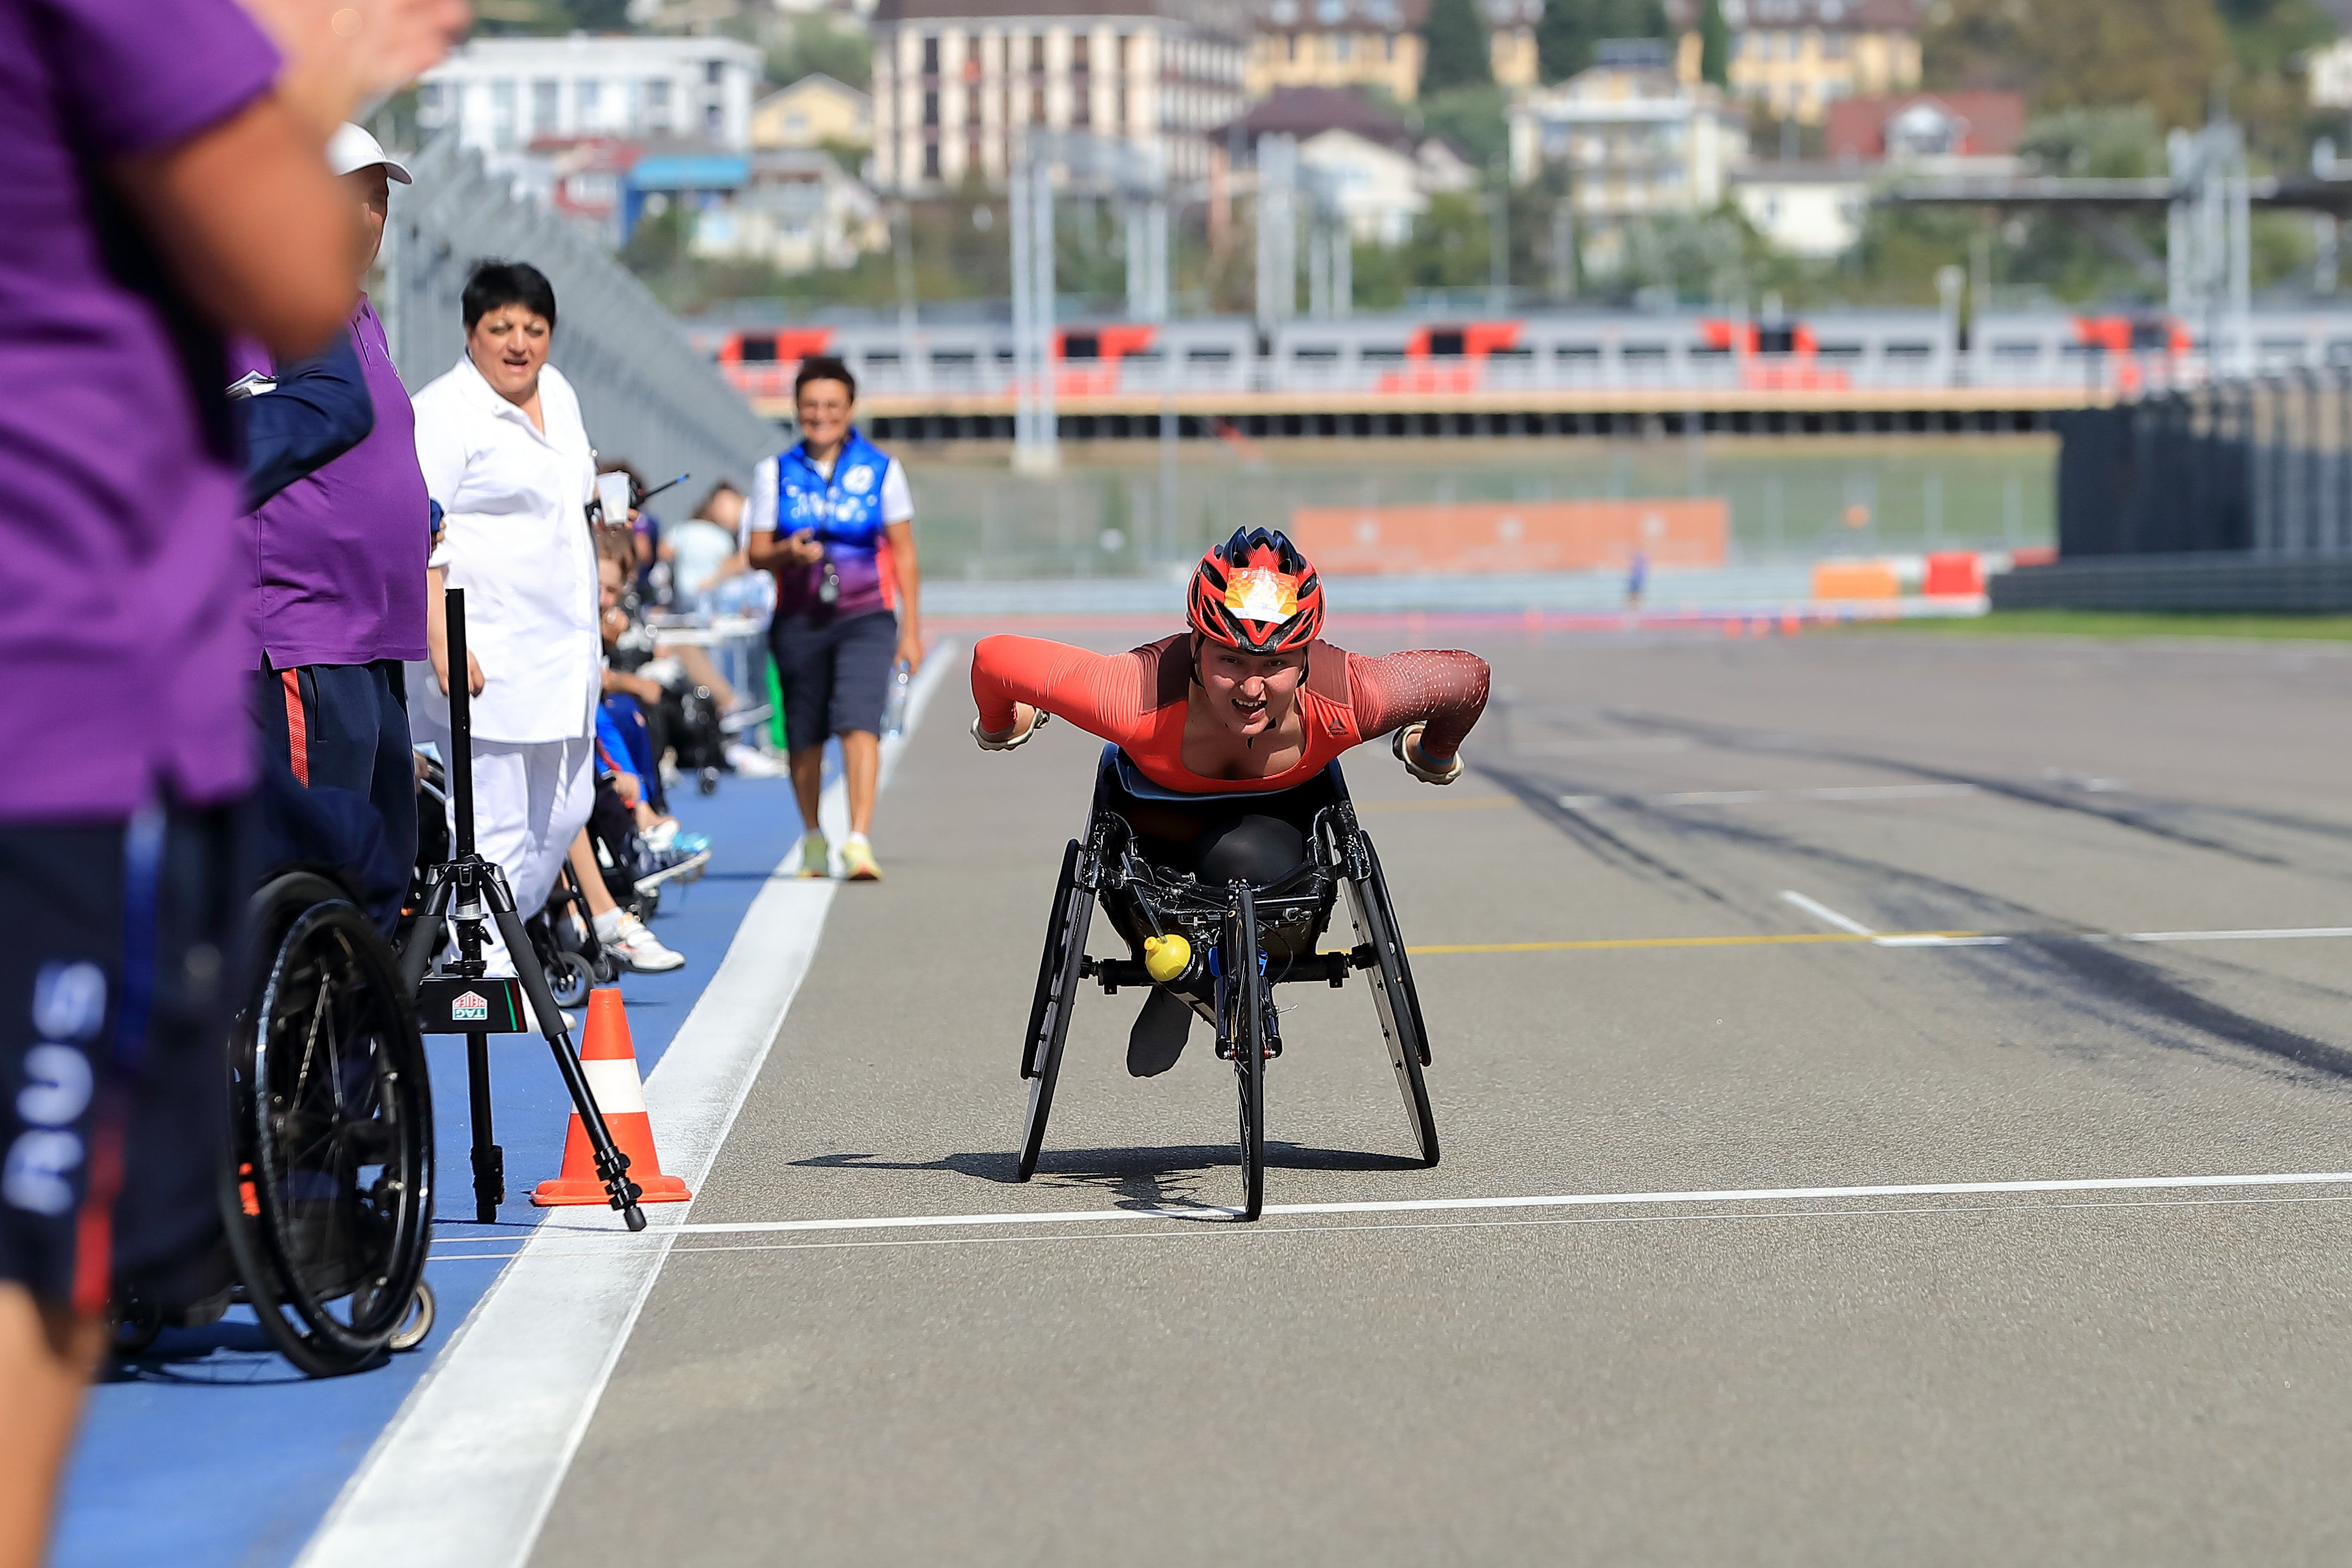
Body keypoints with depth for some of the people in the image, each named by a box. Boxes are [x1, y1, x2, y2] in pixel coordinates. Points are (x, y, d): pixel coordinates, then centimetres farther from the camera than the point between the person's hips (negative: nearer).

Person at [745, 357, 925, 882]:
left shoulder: (881, 470, 3)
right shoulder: (775, 473, 6)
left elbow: (903, 556, 6)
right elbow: (756, 554, 6)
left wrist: (911, 628, 2)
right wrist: (788, 552, -17)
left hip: (865, 620, -2)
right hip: (798, 622, 2)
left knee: (859, 723, -19)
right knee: (803, 736, 8)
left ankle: (859, 841, -25)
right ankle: (812, 838, 29)